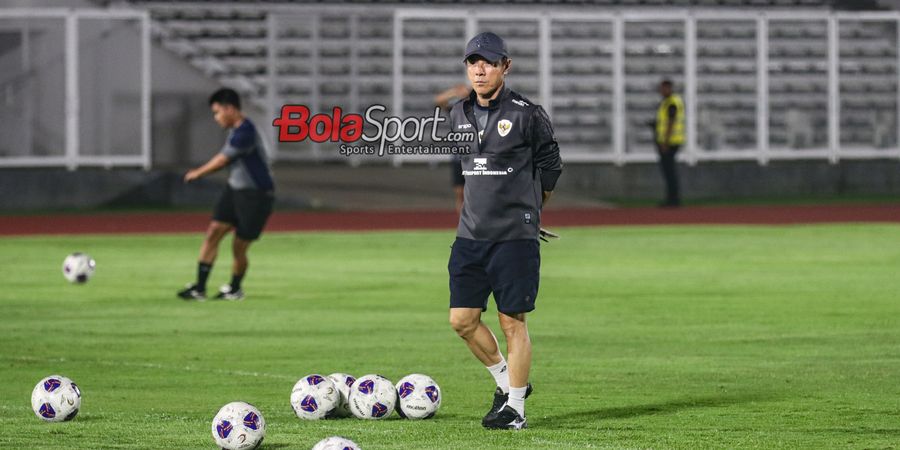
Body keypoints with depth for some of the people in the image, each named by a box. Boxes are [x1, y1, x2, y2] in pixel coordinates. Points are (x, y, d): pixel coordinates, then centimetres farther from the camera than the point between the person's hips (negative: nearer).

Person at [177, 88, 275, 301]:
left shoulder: (245, 132, -25)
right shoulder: (235, 130, 5)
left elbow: (222, 160, -16)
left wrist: (198, 173, -1)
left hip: (255, 196, -8)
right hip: (234, 189, 8)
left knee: (239, 247, 1)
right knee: (213, 232, -3)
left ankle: (235, 289, 25)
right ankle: (200, 287, -2)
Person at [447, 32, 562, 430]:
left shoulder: (526, 114, -8)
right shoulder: (458, 115, 8)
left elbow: (550, 167, 4)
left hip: (515, 236, -6)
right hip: (471, 233, 6)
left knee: (512, 321, -3)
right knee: (462, 319, 2)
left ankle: (515, 407, 6)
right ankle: (505, 380, 24)